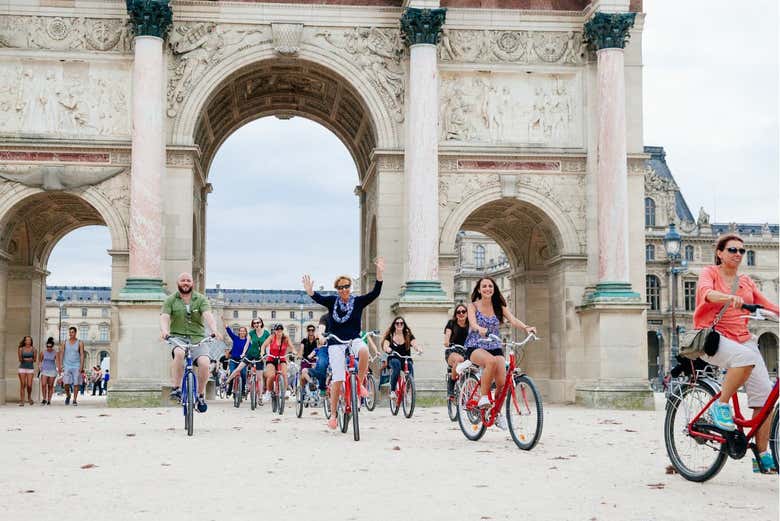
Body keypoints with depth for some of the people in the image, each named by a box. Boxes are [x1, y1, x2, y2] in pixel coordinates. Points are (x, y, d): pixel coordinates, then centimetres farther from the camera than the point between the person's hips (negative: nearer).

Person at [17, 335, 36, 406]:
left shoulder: (33, 349, 4)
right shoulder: (21, 349, 4)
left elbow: (34, 360, 5)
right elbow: (20, 359, 0)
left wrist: (31, 359, -11)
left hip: (30, 368, 0)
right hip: (22, 368, 0)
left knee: (29, 385, -7)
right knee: (22, 385, -5)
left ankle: (29, 397, 21)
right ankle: (21, 401, 0)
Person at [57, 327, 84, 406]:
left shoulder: (80, 343, 1)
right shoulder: (64, 343, 5)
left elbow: (82, 355, -2)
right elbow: (61, 354, 5)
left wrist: (81, 367, -11)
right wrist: (60, 366, -3)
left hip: (76, 366, -1)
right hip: (67, 366, 1)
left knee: (76, 384, -2)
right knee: (66, 383, -9)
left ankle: (75, 400, 6)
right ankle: (68, 396, 18)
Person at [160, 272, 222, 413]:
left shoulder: (201, 299, 8)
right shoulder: (171, 300, 7)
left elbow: (208, 315, -9)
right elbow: (164, 317, -8)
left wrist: (214, 330, -29)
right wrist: (164, 330, -31)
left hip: (197, 338, 1)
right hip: (177, 338, -1)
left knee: (204, 362, -24)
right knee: (179, 353, -36)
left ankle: (201, 395, -3)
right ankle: (175, 388, -25)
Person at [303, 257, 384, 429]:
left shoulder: (358, 301, 2)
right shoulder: (332, 301, 1)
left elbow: (375, 293, -11)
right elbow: (318, 298, -16)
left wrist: (379, 273, -25)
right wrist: (310, 292, -39)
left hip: (354, 339, 1)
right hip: (336, 343, 0)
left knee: (364, 350, -36)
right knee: (338, 379, -9)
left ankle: (360, 383, -14)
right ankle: (333, 414, 4)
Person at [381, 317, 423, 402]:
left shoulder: (408, 335, 7)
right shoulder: (390, 335, 5)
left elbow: (414, 343, -10)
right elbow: (385, 345, -11)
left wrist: (418, 349, -34)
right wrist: (387, 349, -36)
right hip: (393, 359, -1)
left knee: (410, 365, -32)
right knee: (396, 363, -35)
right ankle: (392, 390, -31)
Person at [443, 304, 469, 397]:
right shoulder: (451, 323, 10)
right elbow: (447, 334, -6)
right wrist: (446, 342, -28)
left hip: (466, 351, 3)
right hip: (452, 351, -3)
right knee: (459, 359, -38)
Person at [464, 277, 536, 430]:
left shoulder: (499, 307, 6)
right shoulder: (473, 306, 0)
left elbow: (513, 320, -10)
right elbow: (472, 322, -20)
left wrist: (526, 328, -31)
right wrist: (480, 329, -44)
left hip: (495, 347, 3)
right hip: (475, 347, -3)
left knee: (502, 383, -15)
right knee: (491, 361, -38)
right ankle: (483, 397, -23)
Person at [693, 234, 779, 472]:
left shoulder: (746, 281, 19)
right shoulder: (710, 273, 3)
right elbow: (706, 292, -19)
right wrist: (729, 297, -39)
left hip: (743, 339, 5)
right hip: (712, 338, -5)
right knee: (746, 357, -37)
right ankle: (720, 405, -19)